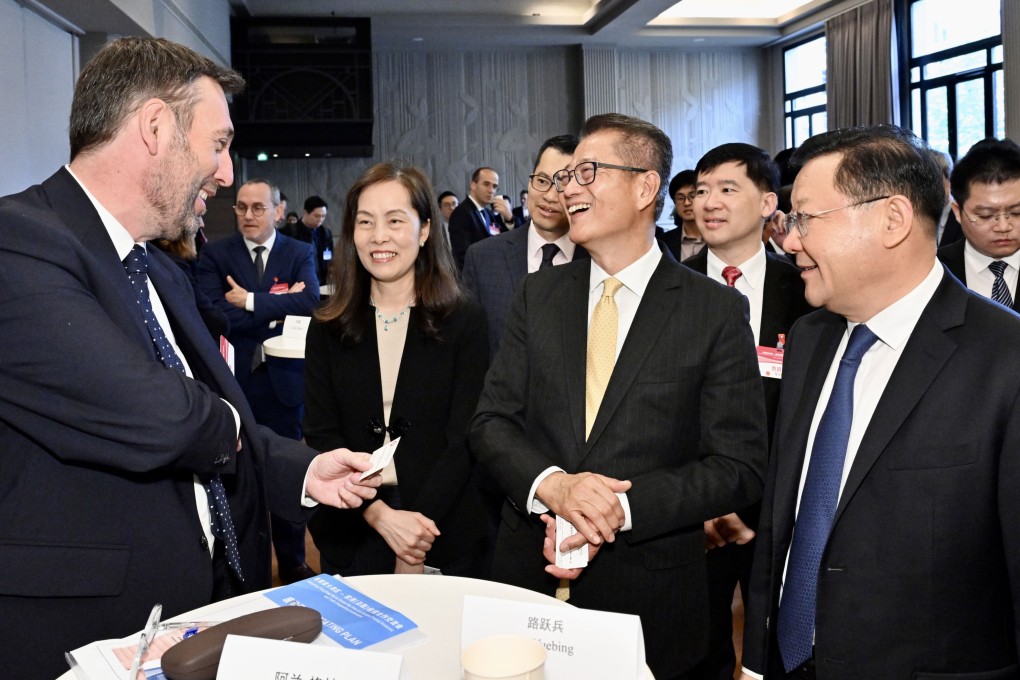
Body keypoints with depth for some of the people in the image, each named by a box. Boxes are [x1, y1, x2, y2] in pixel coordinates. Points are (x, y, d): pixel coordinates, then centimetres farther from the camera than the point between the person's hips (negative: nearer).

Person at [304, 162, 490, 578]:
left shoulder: (465, 322, -4)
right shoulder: (328, 330, 3)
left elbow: (464, 439, -8)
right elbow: (320, 436, -2)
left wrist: (413, 544, -17)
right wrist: (382, 516, -17)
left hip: (445, 536, -2)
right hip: (350, 537, 2)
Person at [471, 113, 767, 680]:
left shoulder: (718, 310, -7)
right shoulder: (538, 294, 4)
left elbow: (740, 466, -9)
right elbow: (492, 420, 1)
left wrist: (620, 508, -20)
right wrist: (552, 485, -19)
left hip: (652, 596, -3)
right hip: (532, 571, 3)